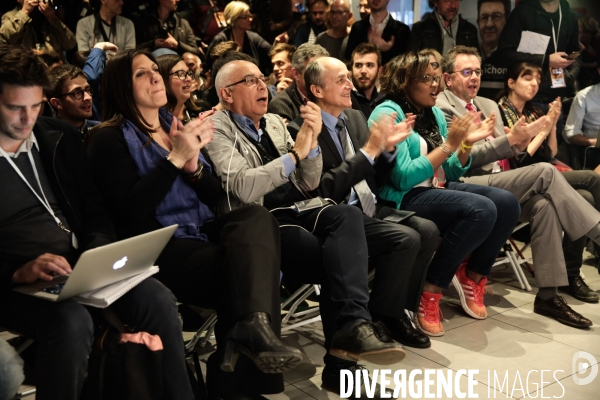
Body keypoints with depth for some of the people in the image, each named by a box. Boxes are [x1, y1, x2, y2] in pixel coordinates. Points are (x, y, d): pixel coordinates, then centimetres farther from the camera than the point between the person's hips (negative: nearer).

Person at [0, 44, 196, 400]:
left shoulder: (60, 138, 9)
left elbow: (96, 211, 13)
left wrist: (95, 255, -6)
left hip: (79, 268, 4)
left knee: (158, 299, -19)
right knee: (72, 321, -34)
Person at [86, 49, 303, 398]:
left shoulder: (177, 126, 19)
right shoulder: (110, 139, 1)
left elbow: (215, 197, 12)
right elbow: (132, 212, -14)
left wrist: (193, 165, -8)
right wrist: (175, 159, -17)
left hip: (204, 232, 6)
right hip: (162, 249, -6)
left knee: (256, 217, -28)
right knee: (252, 260, -28)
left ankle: (252, 325, -39)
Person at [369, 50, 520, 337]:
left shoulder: (435, 114, 13)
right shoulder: (388, 114, -10)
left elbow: (449, 174, 16)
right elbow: (403, 178, -19)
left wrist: (467, 144, -1)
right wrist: (449, 145, -19)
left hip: (438, 191, 8)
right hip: (403, 199, -8)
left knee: (507, 203, -10)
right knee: (481, 210, -27)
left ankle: (473, 277, 9)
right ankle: (429, 293, -16)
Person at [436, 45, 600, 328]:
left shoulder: (488, 105, 22)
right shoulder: (442, 107, -3)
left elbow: (506, 153, 21)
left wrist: (519, 144, -3)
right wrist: (511, 138, -17)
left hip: (499, 183, 7)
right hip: (471, 186, -7)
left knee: (544, 204, -23)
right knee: (545, 172, -22)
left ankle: (547, 295, -20)